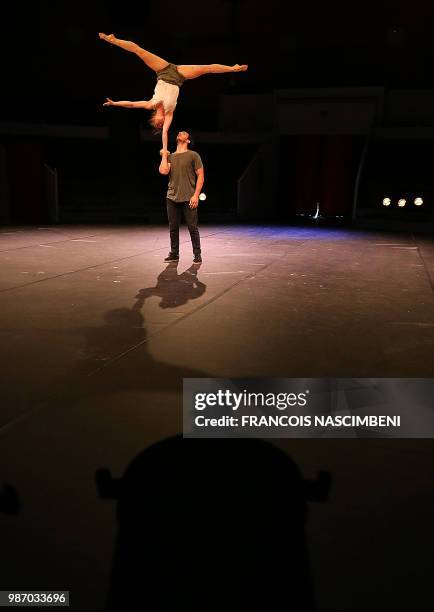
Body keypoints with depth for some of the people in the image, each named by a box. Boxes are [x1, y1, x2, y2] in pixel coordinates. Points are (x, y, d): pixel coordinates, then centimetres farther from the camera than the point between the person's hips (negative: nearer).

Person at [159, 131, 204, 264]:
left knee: (192, 228, -2)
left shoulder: (193, 155, 3)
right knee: (173, 228, 8)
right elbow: (163, 171, -4)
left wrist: (196, 195, -10)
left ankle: (197, 255, 8)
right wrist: (164, 156, 4)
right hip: (172, 198, 4)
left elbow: (200, 176, -2)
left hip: (188, 198, -4)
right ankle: (174, 254, 19)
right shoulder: (170, 156, 14)